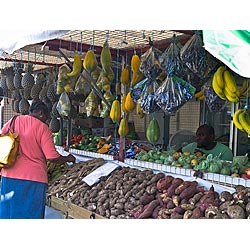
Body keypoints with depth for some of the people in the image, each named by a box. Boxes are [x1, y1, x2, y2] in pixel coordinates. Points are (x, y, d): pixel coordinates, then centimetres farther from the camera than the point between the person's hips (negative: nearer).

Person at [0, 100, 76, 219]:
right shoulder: (42, 127, -6)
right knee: (30, 214, 6)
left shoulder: (11, 122, 7)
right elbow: (53, 157, -10)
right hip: (33, 177, -4)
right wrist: (68, 159, 8)